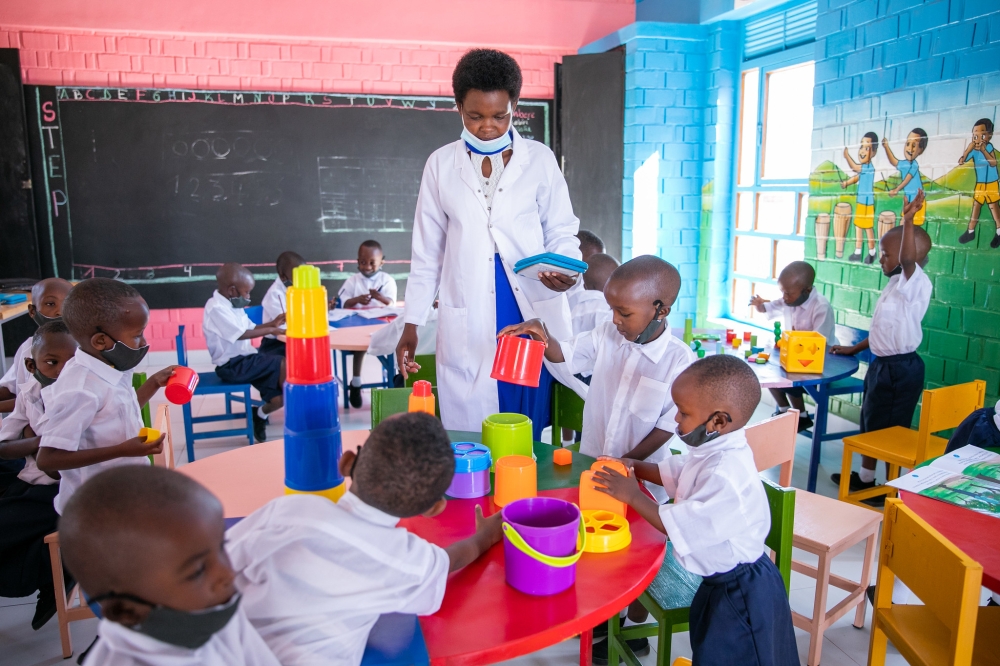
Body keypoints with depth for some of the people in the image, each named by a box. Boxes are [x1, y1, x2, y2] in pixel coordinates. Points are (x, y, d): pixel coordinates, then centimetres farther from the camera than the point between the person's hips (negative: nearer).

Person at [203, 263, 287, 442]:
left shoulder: (231, 304, 13)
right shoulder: (217, 308, -16)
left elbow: (250, 328, 21)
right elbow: (241, 334, -23)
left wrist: (272, 323, 7)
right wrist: (270, 330, -16)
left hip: (244, 360, 9)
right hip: (233, 365, -9)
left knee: (279, 399, -7)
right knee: (283, 366, -21)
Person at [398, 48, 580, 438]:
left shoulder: (540, 160, 3)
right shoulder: (441, 164, 7)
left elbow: (562, 232, 7)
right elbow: (427, 252, 10)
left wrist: (566, 268, -16)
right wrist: (411, 324, 8)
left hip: (533, 314, 0)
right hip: (467, 323, 1)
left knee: (529, 433, 4)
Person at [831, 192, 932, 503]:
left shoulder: (917, 284, -17)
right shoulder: (896, 284, 11)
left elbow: (908, 260, -41)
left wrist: (909, 221, -52)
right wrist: (853, 349, 25)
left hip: (900, 369, -10)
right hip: (881, 364, 10)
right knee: (870, 423, 19)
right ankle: (865, 478, 33)